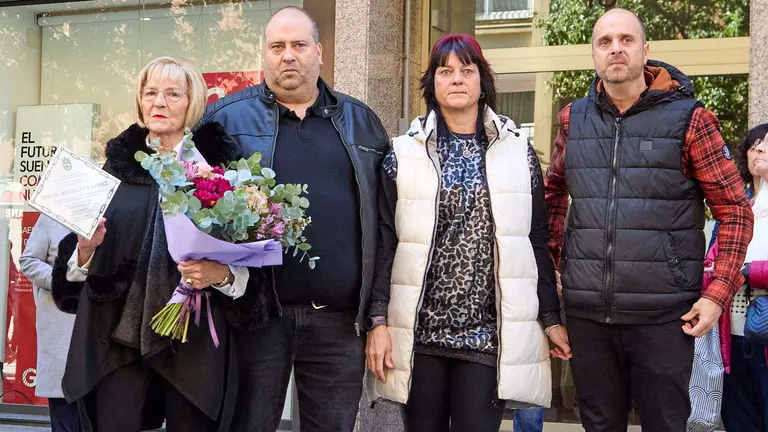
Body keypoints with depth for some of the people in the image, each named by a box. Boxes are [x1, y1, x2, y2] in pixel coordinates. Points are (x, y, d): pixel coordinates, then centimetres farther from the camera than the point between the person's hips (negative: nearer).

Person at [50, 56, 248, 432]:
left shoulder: (219, 164, 1)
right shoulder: (118, 164, 9)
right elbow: (79, 265, 12)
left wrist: (222, 273, -19)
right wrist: (86, 246, -10)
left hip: (193, 336, -2)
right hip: (117, 332, 2)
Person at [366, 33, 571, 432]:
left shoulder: (518, 153, 7)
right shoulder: (404, 155, 5)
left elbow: (538, 242, 8)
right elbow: (384, 245, 2)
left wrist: (551, 318, 5)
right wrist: (378, 322, -4)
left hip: (490, 331, 0)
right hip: (420, 330, 0)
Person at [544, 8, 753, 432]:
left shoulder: (688, 119, -3)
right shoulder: (573, 120, 8)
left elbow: (735, 211, -2)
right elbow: (553, 192, 22)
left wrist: (717, 293, -10)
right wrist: (553, 262, 12)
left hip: (663, 316, -3)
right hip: (587, 313, 3)